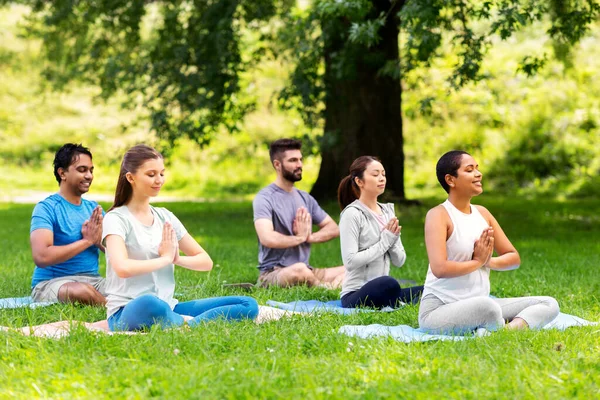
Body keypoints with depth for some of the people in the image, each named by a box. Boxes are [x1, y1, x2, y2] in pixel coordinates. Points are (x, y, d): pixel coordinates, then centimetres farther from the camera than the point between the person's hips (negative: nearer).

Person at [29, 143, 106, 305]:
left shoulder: (94, 208, 13)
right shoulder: (46, 208, -7)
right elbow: (41, 257, -22)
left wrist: (98, 239, -13)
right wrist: (87, 241, -15)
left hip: (93, 280, 5)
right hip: (51, 282, -4)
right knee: (82, 291, -37)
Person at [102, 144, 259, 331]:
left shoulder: (165, 217, 15)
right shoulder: (116, 219, -4)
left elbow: (206, 261, 17)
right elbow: (122, 268, -23)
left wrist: (177, 259, -4)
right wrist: (165, 258, -8)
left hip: (168, 308, 7)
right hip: (127, 313, -7)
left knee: (248, 305, -10)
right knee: (149, 304, -45)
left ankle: (186, 324, -27)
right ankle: (189, 323, -19)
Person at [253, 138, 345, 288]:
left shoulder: (305, 198, 15)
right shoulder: (265, 198, -9)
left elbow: (333, 228, 17)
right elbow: (267, 238, -25)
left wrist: (309, 236, -5)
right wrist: (299, 238, -6)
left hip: (306, 271, 7)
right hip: (272, 273, -7)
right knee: (299, 270, -40)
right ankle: (327, 289, -13)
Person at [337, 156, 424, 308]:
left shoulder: (387, 212, 12)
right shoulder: (352, 214, -8)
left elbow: (399, 261, 11)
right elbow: (350, 261, -17)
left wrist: (393, 240, -8)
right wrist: (384, 241, -14)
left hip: (382, 291, 6)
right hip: (355, 295, -6)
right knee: (388, 283, -37)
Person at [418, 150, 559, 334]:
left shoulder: (482, 213, 13)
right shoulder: (439, 215, -10)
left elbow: (514, 258, 15)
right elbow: (439, 268, -24)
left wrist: (488, 261, -7)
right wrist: (478, 261, -8)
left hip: (479, 306, 9)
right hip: (438, 310, -9)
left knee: (549, 304, -5)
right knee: (486, 306, -43)